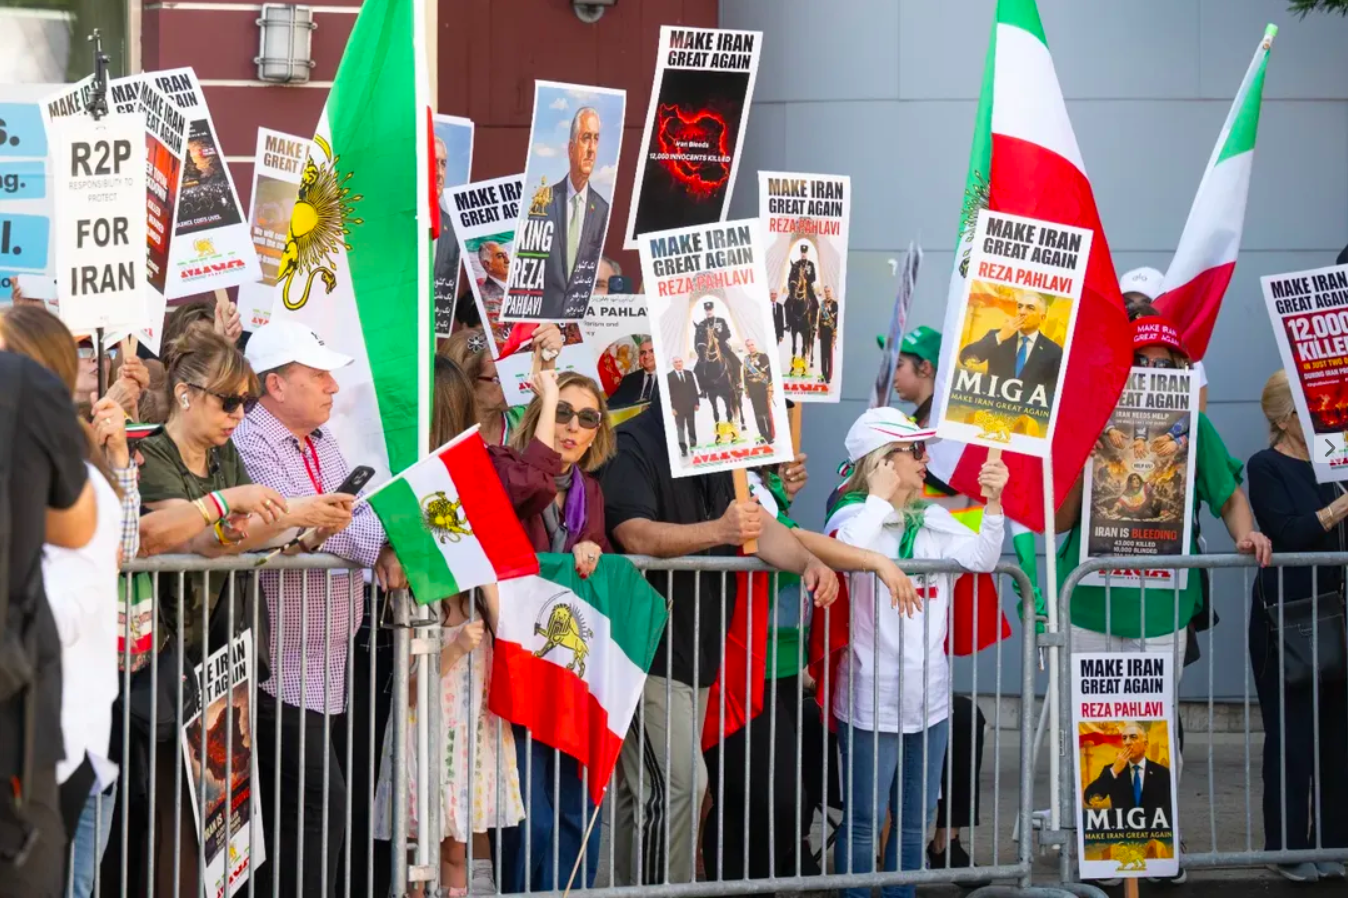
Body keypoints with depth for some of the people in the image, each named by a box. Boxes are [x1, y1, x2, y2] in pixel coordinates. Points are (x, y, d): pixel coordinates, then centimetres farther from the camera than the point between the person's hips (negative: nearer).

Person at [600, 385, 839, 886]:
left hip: (696, 651, 8)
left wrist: (807, 562, -10)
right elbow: (634, 534, -23)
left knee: (647, 793, 10)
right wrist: (718, 531, -37)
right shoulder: (632, 446, -9)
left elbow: (760, 526, 11)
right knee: (678, 783, -15)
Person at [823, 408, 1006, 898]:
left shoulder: (934, 519, 9)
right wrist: (879, 499, -19)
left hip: (929, 695, 6)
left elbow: (981, 559, -7)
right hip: (873, 697, -6)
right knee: (865, 819, 0)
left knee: (916, 817, 14)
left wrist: (993, 503, -20)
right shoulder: (851, 516, -7)